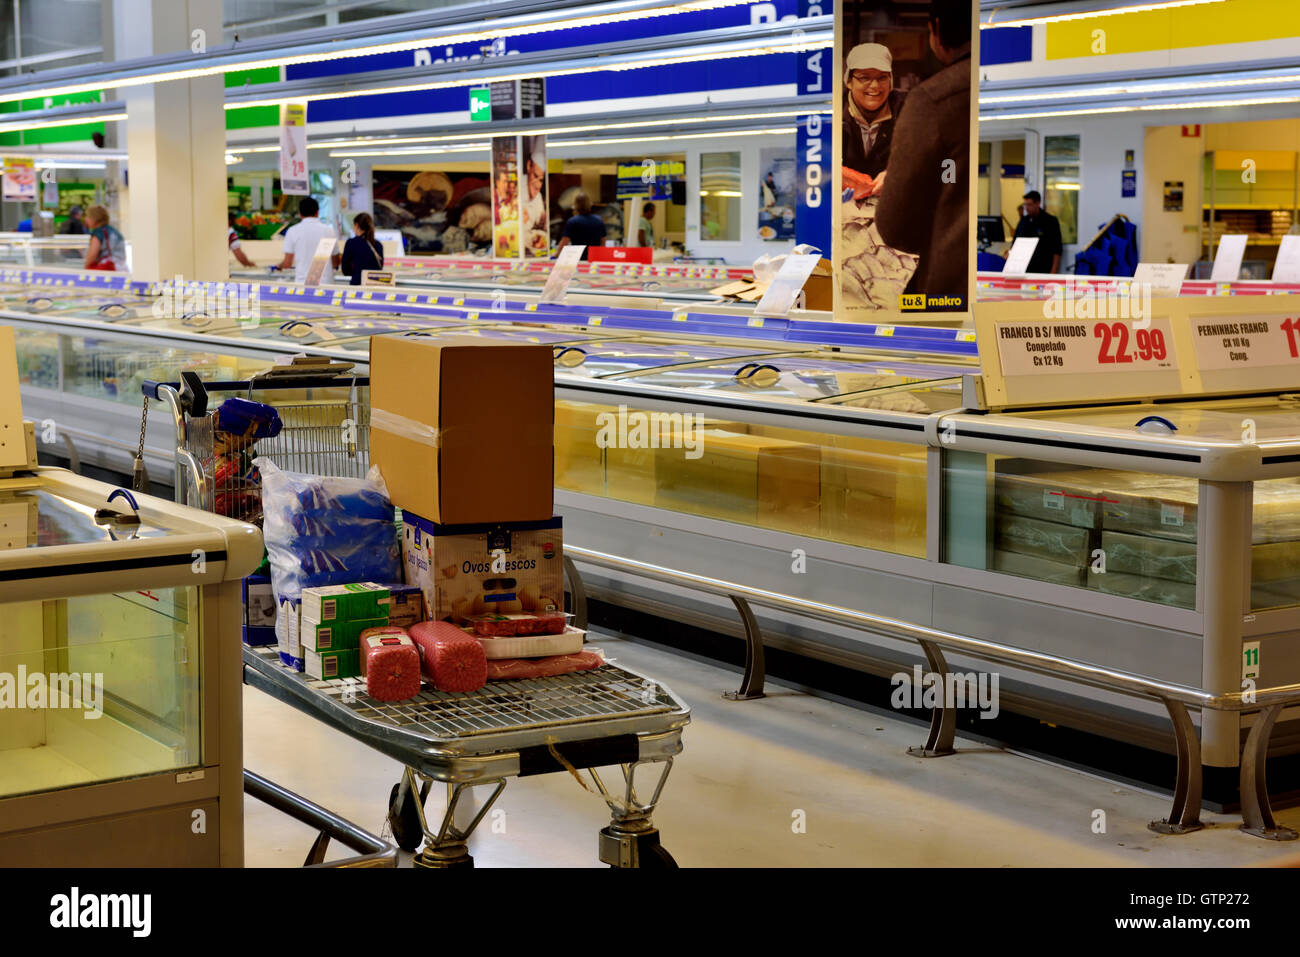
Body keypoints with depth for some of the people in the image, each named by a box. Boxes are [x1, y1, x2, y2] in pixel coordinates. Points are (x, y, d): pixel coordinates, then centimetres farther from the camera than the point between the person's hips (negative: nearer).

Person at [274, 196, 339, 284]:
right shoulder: (329, 230, 3)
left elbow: (287, 263, 1)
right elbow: (335, 263, 9)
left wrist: (278, 266, 24)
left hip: (302, 282, 0)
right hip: (326, 283, 0)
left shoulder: (293, 231, 1)